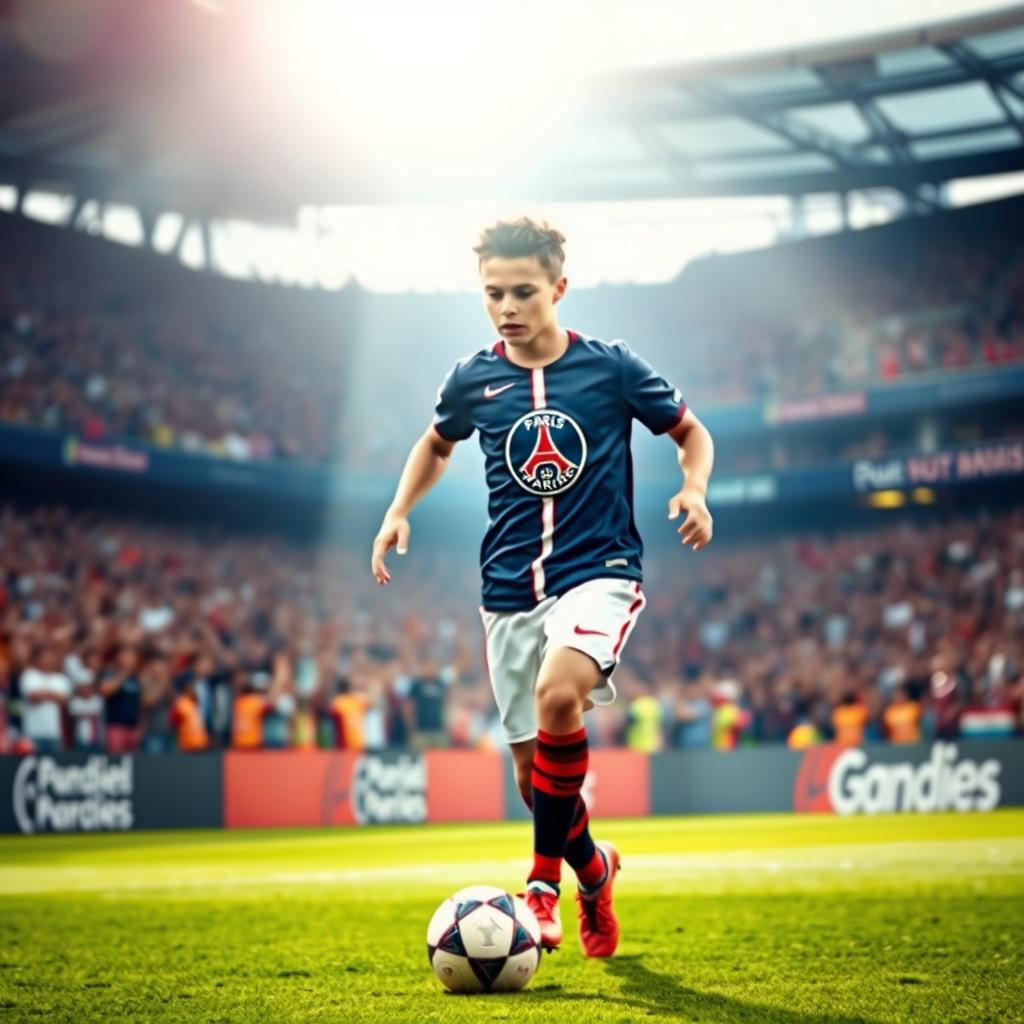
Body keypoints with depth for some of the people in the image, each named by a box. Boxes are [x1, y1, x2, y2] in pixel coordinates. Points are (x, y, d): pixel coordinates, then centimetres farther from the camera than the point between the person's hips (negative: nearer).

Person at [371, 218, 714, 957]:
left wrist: (694, 489, -10)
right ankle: (593, 870, 36)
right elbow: (438, 444, 24)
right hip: (510, 587, 4)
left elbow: (692, 432, 10)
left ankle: (546, 876, -16)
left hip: (599, 571, -4)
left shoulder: (612, 367, -4)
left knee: (559, 693, -32)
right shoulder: (473, 378, 3)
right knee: (534, 768, 6)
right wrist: (400, 510, 8)